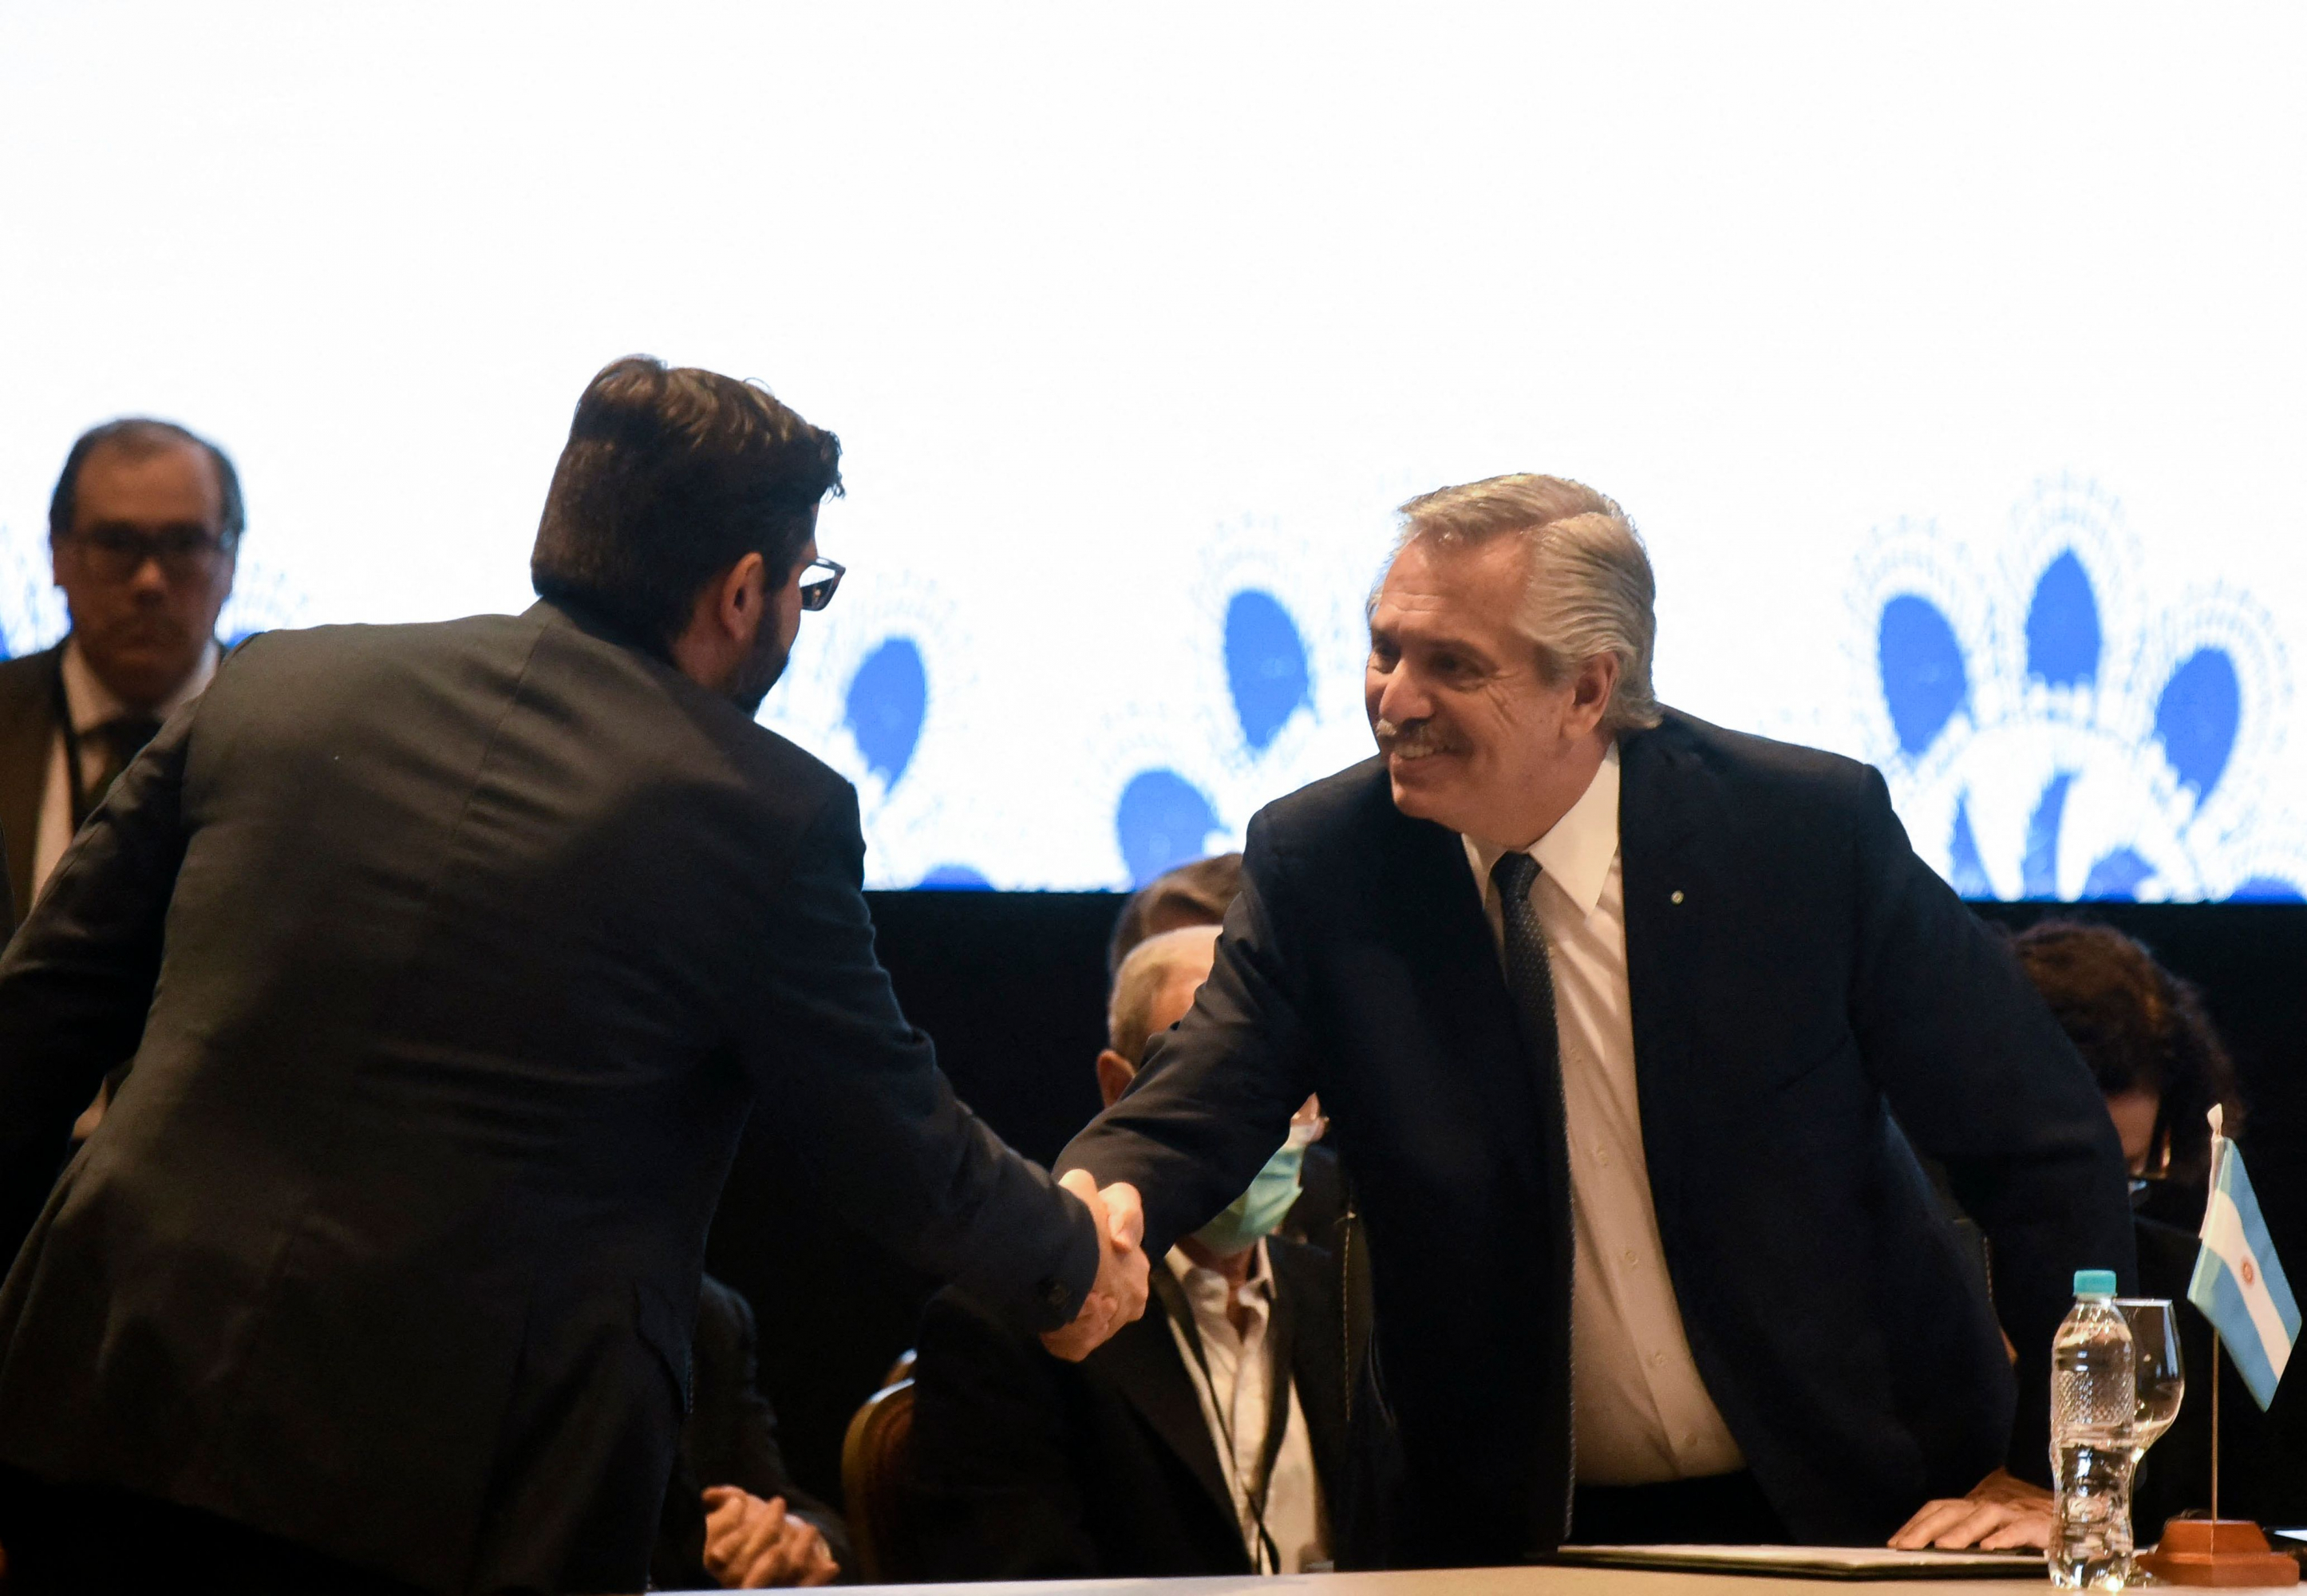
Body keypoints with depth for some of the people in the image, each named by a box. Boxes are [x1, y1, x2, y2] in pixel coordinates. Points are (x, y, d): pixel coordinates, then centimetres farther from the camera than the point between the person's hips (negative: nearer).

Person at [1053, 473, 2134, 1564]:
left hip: (1858, 1515, -5)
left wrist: (2047, 1479, -7)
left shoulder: (1813, 829, -9)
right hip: (1517, 1541, 5)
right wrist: (1097, 1202, -34)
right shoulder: (1315, 864, -3)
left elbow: (2047, 1146, -4)